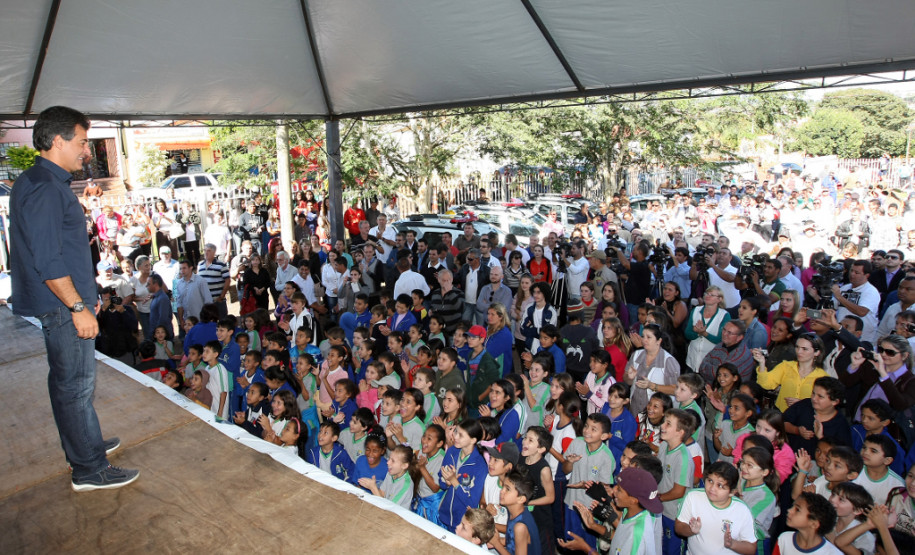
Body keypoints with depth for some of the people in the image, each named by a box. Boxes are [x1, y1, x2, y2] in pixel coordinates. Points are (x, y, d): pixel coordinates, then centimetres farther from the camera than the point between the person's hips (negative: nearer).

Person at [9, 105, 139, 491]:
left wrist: (84, 297, 23)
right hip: (61, 306, -11)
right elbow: (48, 261, -24)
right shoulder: (44, 188, -19)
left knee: (68, 381, 20)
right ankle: (90, 471, 9)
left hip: (62, 303, 11)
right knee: (76, 385, -2)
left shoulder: (44, 182, 15)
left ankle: (83, 446, 35)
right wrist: (79, 307, -20)